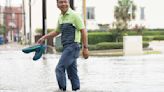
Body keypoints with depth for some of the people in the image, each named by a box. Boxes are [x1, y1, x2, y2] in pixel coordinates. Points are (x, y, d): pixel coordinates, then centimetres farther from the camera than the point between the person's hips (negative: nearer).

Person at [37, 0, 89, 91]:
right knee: (72, 72, 9)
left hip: (73, 47, -8)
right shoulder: (61, 18, 14)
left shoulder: (74, 15, -9)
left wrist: (85, 48, -16)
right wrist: (44, 37, 20)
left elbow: (83, 31, -12)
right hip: (67, 47, 8)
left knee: (59, 69, -12)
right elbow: (57, 32, 29)